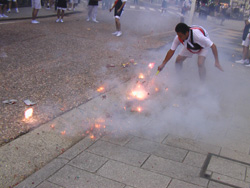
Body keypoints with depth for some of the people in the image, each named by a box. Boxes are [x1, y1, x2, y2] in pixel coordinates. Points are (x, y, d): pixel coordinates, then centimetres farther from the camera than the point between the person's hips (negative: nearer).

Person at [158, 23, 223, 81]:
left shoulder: (197, 35, -46)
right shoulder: (178, 38, -31)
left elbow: (213, 46, -40)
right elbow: (171, 51, -17)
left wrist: (217, 62, -42)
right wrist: (163, 64, -18)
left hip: (202, 47, -4)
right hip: (189, 47, 5)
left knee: (200, 64, -26)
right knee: (178, 60, -6)